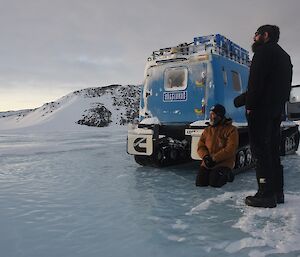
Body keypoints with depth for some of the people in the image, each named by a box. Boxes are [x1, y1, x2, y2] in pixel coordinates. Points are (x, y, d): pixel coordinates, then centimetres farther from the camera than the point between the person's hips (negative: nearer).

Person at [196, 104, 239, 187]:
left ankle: (227, 174, 11)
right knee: (200, 182, -10)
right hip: (207, 163, 5)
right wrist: (205, 157, -12)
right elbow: (200, 146, 9)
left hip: (224, 162, -4)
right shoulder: (207, 130, 13)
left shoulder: (231, 129, -4)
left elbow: (230, 149, -14)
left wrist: (214, 158, -19)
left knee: (214, 182, -20)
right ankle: (211, 173, 19)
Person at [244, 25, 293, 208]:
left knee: (260, 149, -9)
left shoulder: (264, 51, -4)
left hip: (261, 109, -9)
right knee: (273, 150, 12)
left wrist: (250, 105, -16)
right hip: (277, 110, 9)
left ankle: (266, 194, -8)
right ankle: (277, 192, 16)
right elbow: (286, 85, 21)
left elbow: (256, 80, -16)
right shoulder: (284, 56, 25)